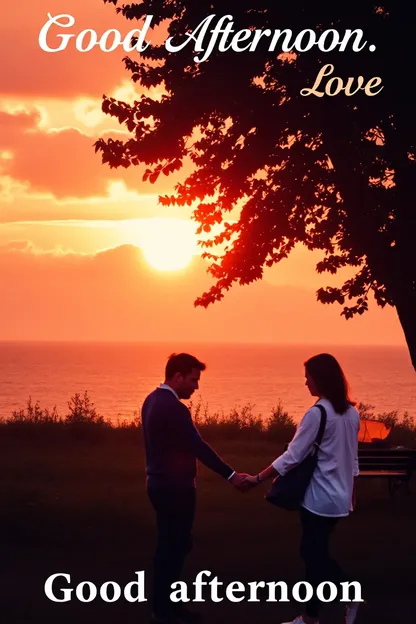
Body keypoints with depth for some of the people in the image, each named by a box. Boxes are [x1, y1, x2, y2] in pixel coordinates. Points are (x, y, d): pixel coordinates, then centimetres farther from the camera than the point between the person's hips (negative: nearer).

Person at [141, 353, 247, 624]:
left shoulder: (153, 400, 9)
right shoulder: (173, 407, -22)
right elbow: (198, 446, -24)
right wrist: (231, 475, -20)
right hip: (175, 487, -10)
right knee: (173, 546, 0)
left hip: (161, 483, 10)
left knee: (172, 545, 17)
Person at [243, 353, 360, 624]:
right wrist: (351, 494, 22)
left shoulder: (318, 413, -17)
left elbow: (293, 456, -17)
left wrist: (258, 479, -12)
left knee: (315, 554, 3)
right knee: (314, 552, 14)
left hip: (320, 497, -8)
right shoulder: (351, 412, 6)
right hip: (339, 497, 8)